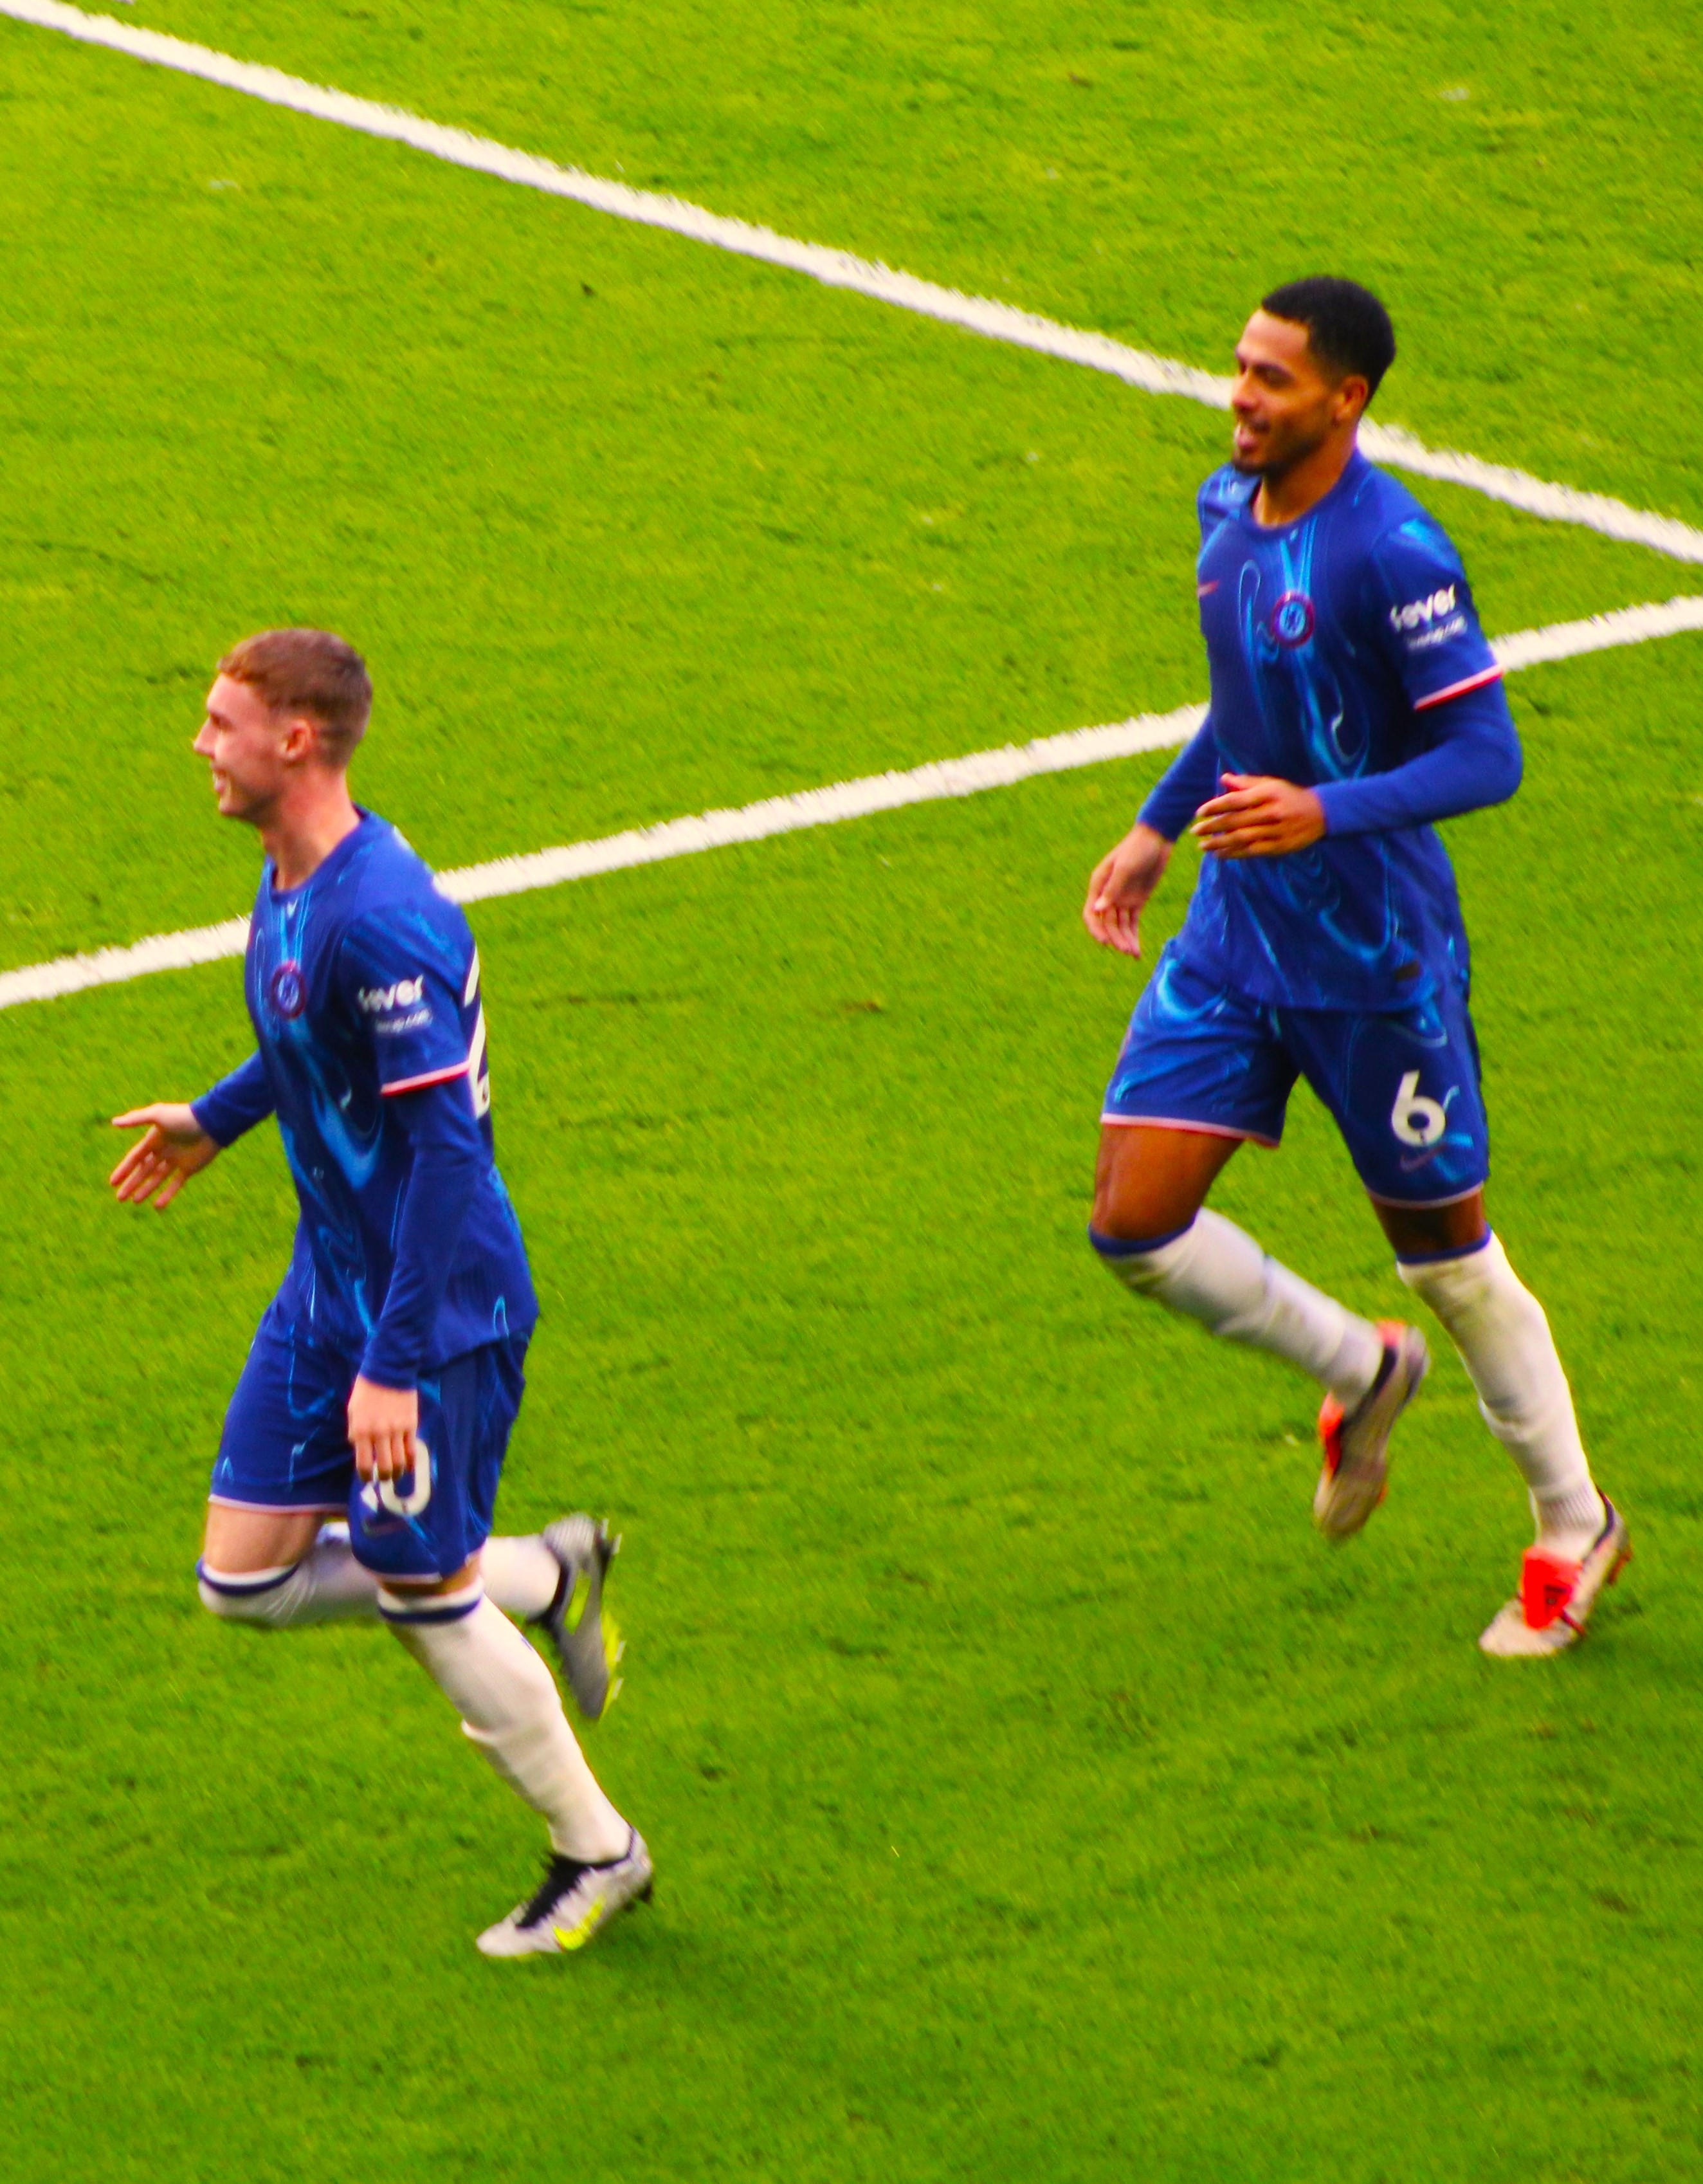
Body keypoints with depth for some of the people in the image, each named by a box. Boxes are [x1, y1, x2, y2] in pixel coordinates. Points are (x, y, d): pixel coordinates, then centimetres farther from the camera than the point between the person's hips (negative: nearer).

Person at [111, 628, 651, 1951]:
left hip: (437, 1305, -9)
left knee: (424, 1595, 3)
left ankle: (598, 1854, 24)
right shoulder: (288, 879, 3)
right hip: (329, 1285, 9)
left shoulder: (380, 919, -27)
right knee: (243, 1582, 8)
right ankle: (546, 1580, 26)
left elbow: (445, 1148, -26)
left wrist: (394, 1367, -26)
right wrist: (217, 1119, 33)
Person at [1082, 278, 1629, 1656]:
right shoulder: (1229, 507, 3)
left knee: (1447, 1257, 7)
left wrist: (1326, 812, -35)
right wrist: (1156, 829, 18)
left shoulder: (1392, 551, -22)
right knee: (1134, 1228, -1)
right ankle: (1360, 1371, 25)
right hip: (1233, 940, 7)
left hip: (1376, 960, -7)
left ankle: (1574, 1528, 28)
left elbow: (1487, 755, -22)